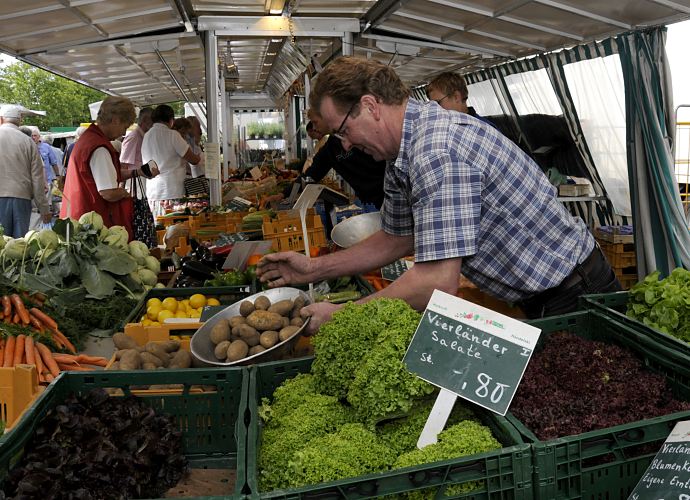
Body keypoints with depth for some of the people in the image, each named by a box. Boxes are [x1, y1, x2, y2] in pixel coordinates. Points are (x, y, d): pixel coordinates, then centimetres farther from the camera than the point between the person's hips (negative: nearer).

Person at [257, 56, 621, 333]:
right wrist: (313, 269, 6)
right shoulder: (404, 157, 3)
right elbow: (397, 239, 13)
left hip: (574, 296, -9)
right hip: (542, 296, 9)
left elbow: (439, 283, -33)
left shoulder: (437, 149, -30)